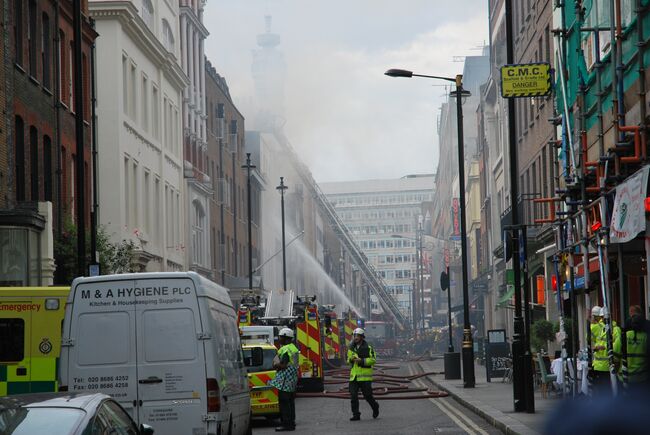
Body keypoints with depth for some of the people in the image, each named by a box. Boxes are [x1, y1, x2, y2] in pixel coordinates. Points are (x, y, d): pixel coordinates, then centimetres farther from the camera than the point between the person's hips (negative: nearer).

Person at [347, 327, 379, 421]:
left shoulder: (368, 348, -5)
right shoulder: (351, 348, 12)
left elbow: (373, 360, -10)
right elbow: (348, 360, 22)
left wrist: (361, 360, -19)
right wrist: (351, 359, -2)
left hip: (365, 376, -5)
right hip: (354, 375, 5)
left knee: (367, 395, 2)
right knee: (353, 396, -5)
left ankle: (375, 407, 30)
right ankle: (356, 415, -1)